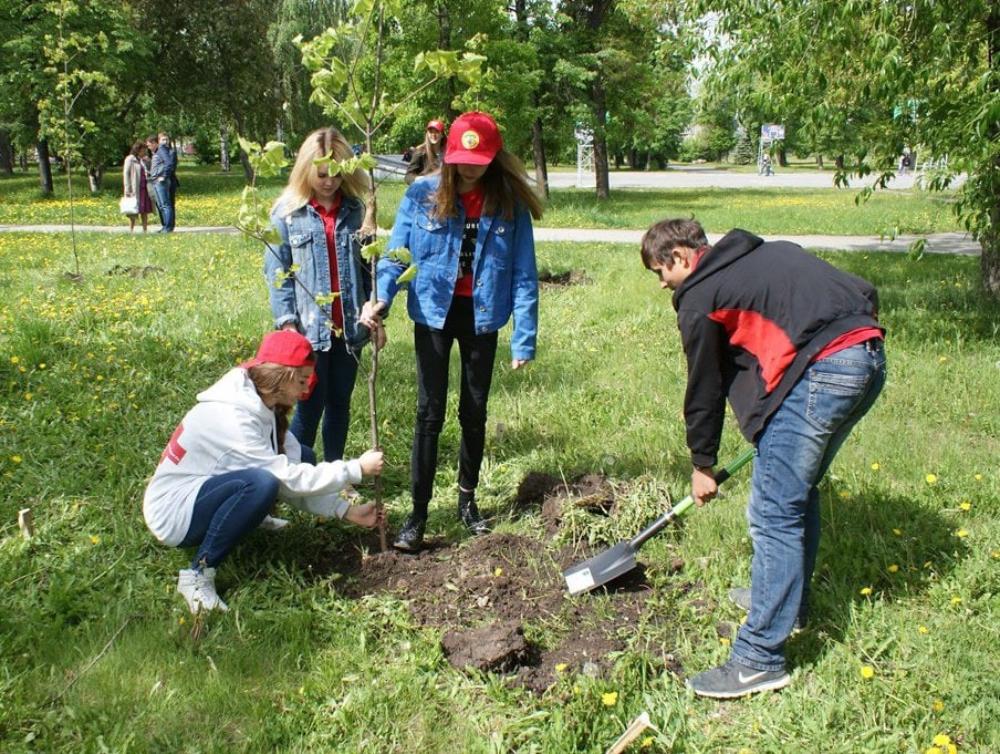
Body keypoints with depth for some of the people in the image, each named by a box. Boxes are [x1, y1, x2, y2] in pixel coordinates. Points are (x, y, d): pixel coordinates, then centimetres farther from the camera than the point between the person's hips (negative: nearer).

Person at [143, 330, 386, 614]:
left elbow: (295, 469, -3)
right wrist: (357, 468, -23)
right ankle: (197, 575, -21)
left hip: (204, 489, 9)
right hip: (173, 514, -9)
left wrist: (348, 511, -8)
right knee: (261, 482, -36)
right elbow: (289, 480, -29)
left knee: (303, 458, -1)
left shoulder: (261, 403, -3)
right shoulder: (231, 416, -30)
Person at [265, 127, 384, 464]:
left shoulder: (355, 209, 5)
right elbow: (276, 271, -4)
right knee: (311, 406, 3)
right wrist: (286, 321, -12)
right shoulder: (287, 212, -4)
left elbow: (367, 264, 9)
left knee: (340, 403, 13)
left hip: (349, 326, 3)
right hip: (309, 328, -3)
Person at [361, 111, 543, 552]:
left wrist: (524, 339, -9)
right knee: (430, 413, -1)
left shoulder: (511, 204, -6)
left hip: (482, 317, 1)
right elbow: (396, 253, -4)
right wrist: (381, 298, -23)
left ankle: (467, 500, 31)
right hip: (434, 313, -1)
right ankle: (418, 515, 7)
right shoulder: (421, 196, -7)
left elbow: (523, 275, -5)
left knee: (474, 412, 13)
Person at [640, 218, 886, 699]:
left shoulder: (699, 295, 3)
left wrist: (702, 465, 21)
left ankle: (760, 659, 1)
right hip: (869, 356, 9)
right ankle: (787, 598, 40)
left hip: (820, 371, -9)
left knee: (774, 513, -4)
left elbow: (705, 387, 8)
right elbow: (862, 295, 21)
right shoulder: (768, 253, 25)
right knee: (799, 492, 24)